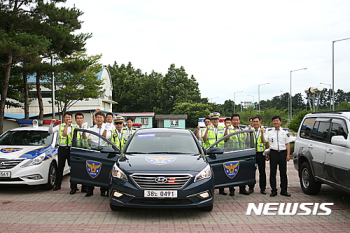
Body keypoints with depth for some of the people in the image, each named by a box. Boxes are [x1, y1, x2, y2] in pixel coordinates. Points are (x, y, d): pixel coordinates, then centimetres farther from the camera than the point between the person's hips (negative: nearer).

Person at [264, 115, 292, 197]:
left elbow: (287, 144, 9)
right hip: (273, 153, 0)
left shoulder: (285, 132, 9)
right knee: (272, 173, 2)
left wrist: (288, 154, 1)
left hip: (283, 153, 0)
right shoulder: (269, 132, 7)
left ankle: (284, 190, 12)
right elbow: (265, 142, 5)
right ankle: (273, 191, 8)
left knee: (283, 172, 4)